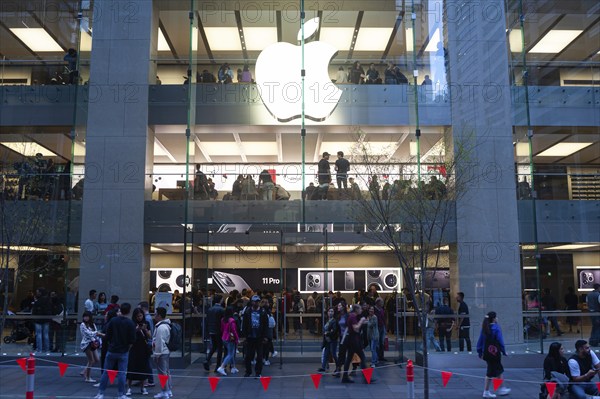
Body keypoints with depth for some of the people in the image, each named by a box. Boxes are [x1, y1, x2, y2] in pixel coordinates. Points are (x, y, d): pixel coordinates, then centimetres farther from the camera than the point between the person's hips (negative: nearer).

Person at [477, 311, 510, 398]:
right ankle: (486, 392, 10)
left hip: (487, 353, 6)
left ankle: (501, 389, 26)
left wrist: (480, 352, 13)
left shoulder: (484, 328, 6)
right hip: (495, 353, -6)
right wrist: (504, 351, -4)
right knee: (490, 373, 3)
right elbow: (500, 340, -13)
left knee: (499, 370, 20)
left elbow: (480, 341, 8)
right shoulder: (496, 327, -12)